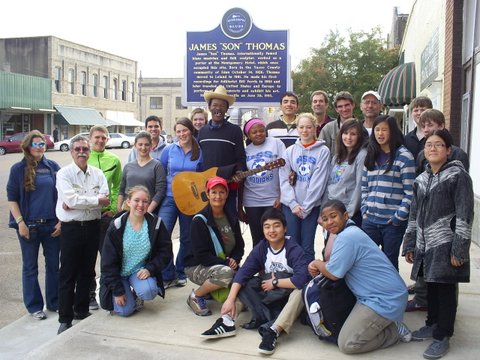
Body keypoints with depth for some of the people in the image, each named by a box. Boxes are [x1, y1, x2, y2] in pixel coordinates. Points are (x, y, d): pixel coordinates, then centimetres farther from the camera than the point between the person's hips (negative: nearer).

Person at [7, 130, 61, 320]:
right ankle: (34, 306, 21)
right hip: (28, 225, -2)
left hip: (52, 225, 2)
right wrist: (20, 223, -10)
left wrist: (61, 221, 1)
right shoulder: (18, 169, -2)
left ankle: (55, 303, 23)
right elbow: (12, 198, -2)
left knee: (54, 264, 9)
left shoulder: (53, 167, 4)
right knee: (30, 267, 8)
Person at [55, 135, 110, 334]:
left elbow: (105, 199, -8)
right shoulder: (64, 174, -4)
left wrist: (77, 203, -16)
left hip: (92, 226, 4)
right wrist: (96, 200, -11)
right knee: (68, 274, 2)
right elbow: (71, 199, -18)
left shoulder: (98, 174, 6)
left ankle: (82, 309, 30)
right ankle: (65, 319, 11)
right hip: (71, 228, -4)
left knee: (87, 271, 14)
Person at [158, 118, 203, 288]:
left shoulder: (200, 152, -1)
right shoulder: (169, 150, 2)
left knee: (186, 238, 10)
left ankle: (180, 274, 28)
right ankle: (167, 276, 3)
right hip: (170, 198, 0)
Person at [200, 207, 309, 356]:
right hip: (268, 295, 5)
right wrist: (231, 299, -31)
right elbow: (243, 272, -19)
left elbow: (301, 280, -37)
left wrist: (275, 282, -24)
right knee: (242, 282, -17)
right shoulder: (261, 248, -7)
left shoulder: (294, 250, -21)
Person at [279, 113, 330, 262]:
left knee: (307, 246, 2)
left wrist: (306, 207, -10)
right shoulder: (290, 151, 8)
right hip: (290, 205, 2)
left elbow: (319, 181, -7)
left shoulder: (323, 151, 0)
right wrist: (293, 204, -8)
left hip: (312, 205, -2)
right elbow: (284, 179, 2)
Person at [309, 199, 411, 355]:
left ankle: (395, 331, 2)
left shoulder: (346, 237, -22)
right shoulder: (350, 232, 10)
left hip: (385, 299, -10)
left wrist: (317, 263, -1)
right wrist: (319, 266, -2)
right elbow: (335, 264, 17)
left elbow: (333, 274, -19)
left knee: (347, 344, -9)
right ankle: (388, 323, 17)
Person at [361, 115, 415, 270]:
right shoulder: (371, 156, 11)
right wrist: (365, 210, 4)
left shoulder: (403, 156, -7)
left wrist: (399, 217, -12)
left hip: (393, 222, -5)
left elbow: (409, 192, -10)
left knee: (390, 262, 7)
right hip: (370, 220, 5)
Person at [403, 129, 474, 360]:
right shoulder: (421, 179, 12)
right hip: (425, 245, 6)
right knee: (431, 287, 15)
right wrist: (409, 245, 13)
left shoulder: (458, 175, -7)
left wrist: (459, 250, -16)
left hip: (446, 245, -6)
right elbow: (414, 215, 16)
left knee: (446, 290, 2)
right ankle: (433, 324, 33)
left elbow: (465, 216, -12)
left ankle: (442, 337, 14)